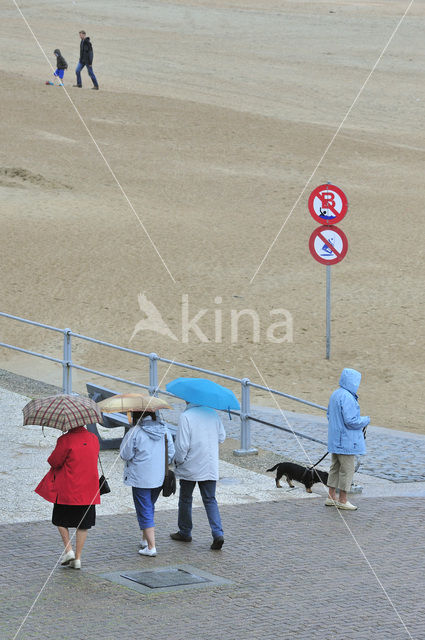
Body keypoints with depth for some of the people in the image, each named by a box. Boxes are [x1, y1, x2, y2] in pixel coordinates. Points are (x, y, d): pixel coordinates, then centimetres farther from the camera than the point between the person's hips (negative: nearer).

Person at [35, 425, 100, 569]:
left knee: (61, 520, 15)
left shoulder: (65, 440, -16)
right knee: (83, 524, 9)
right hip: (88, 490, 4)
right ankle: (77, 558, 9)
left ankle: (68, 549, 5)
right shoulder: (93, 439, 2)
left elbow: (54, 461, -11)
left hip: (67, 490, -4)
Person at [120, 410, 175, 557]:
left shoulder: (135, 432, -15)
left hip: (141, 478, -5)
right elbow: (171, 452, 4)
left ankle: (151, 547, -4)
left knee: (144, 512, 0)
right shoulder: (164, 429, 0)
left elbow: (125, 454, -10)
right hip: (160, 477, 5)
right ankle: (145, 539, 32)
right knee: (149, 508, 23)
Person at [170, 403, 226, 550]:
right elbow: (222, 437, 9)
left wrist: (178, 461, -2)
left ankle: (185, 532, 27)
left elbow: (182, 445, -18)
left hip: (190, 467, -4)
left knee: (185, 499, 15)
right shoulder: (212, 414, -1)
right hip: (210, 468, 4)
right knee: (210, 500, 8)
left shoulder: (185, 416, -17)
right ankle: (218, 533, -8)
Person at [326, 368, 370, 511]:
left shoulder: (335, 395, 9)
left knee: (335, 467, 16)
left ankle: (331, 497, 21)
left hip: (335, 439, 10)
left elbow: (329, 415, 19)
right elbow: (351, 421, -25)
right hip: (346, 441, -10)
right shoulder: (347, 397, -22)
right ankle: (342, 500, 4)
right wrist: (366, 420, -8)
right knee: (347, 469, -1)